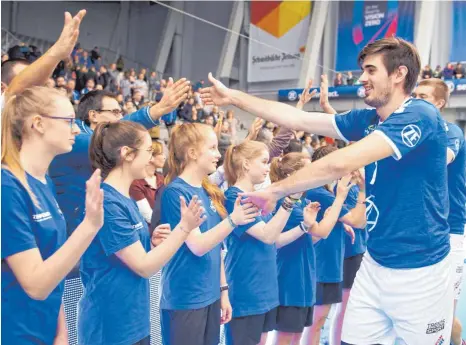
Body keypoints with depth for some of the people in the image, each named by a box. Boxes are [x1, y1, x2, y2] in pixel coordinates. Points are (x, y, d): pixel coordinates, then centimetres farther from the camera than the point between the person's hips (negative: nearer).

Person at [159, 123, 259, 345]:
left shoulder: (209, 192, 8)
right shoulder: (176, 191, -15)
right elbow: (198, 246, -21)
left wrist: (223, 290, 13)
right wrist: (233, 220, -34)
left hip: (210, 296, 8)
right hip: (184, 300, -7)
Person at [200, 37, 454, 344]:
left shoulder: (419, 115, -20)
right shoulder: (368, 120, 5)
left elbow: (341, 163, -30)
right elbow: (300, 120, 5)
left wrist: (277, 190, -22)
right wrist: (233, 97, 7)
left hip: (419, 271, -7)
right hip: (375, 264, 7)